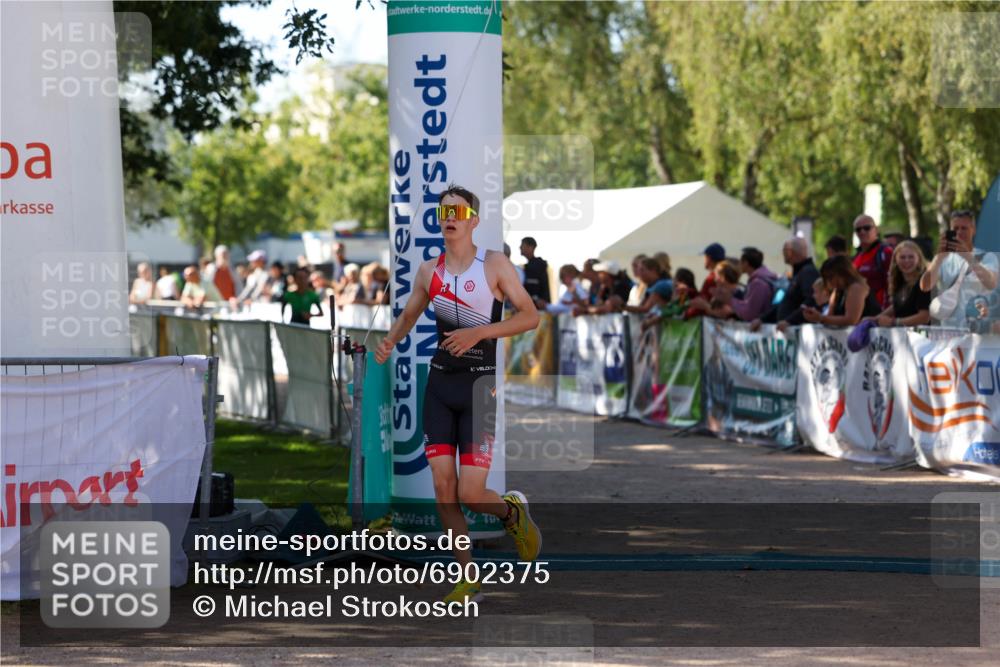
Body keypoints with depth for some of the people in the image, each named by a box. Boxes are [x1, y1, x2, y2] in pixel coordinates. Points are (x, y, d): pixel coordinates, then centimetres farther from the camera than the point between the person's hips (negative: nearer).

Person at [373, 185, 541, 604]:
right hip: (440, 383, 4)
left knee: (470, 494, -11)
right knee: (443, 489, -3)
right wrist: (390, 341, 2)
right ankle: (468, 580, 9)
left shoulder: (495, 265, -5)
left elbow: (530, 316, -7)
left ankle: (513, 511, 24)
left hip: (480, 385, -4)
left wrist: (479, 332, -18)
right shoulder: (429, 271, 8)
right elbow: (409, 315, 23)